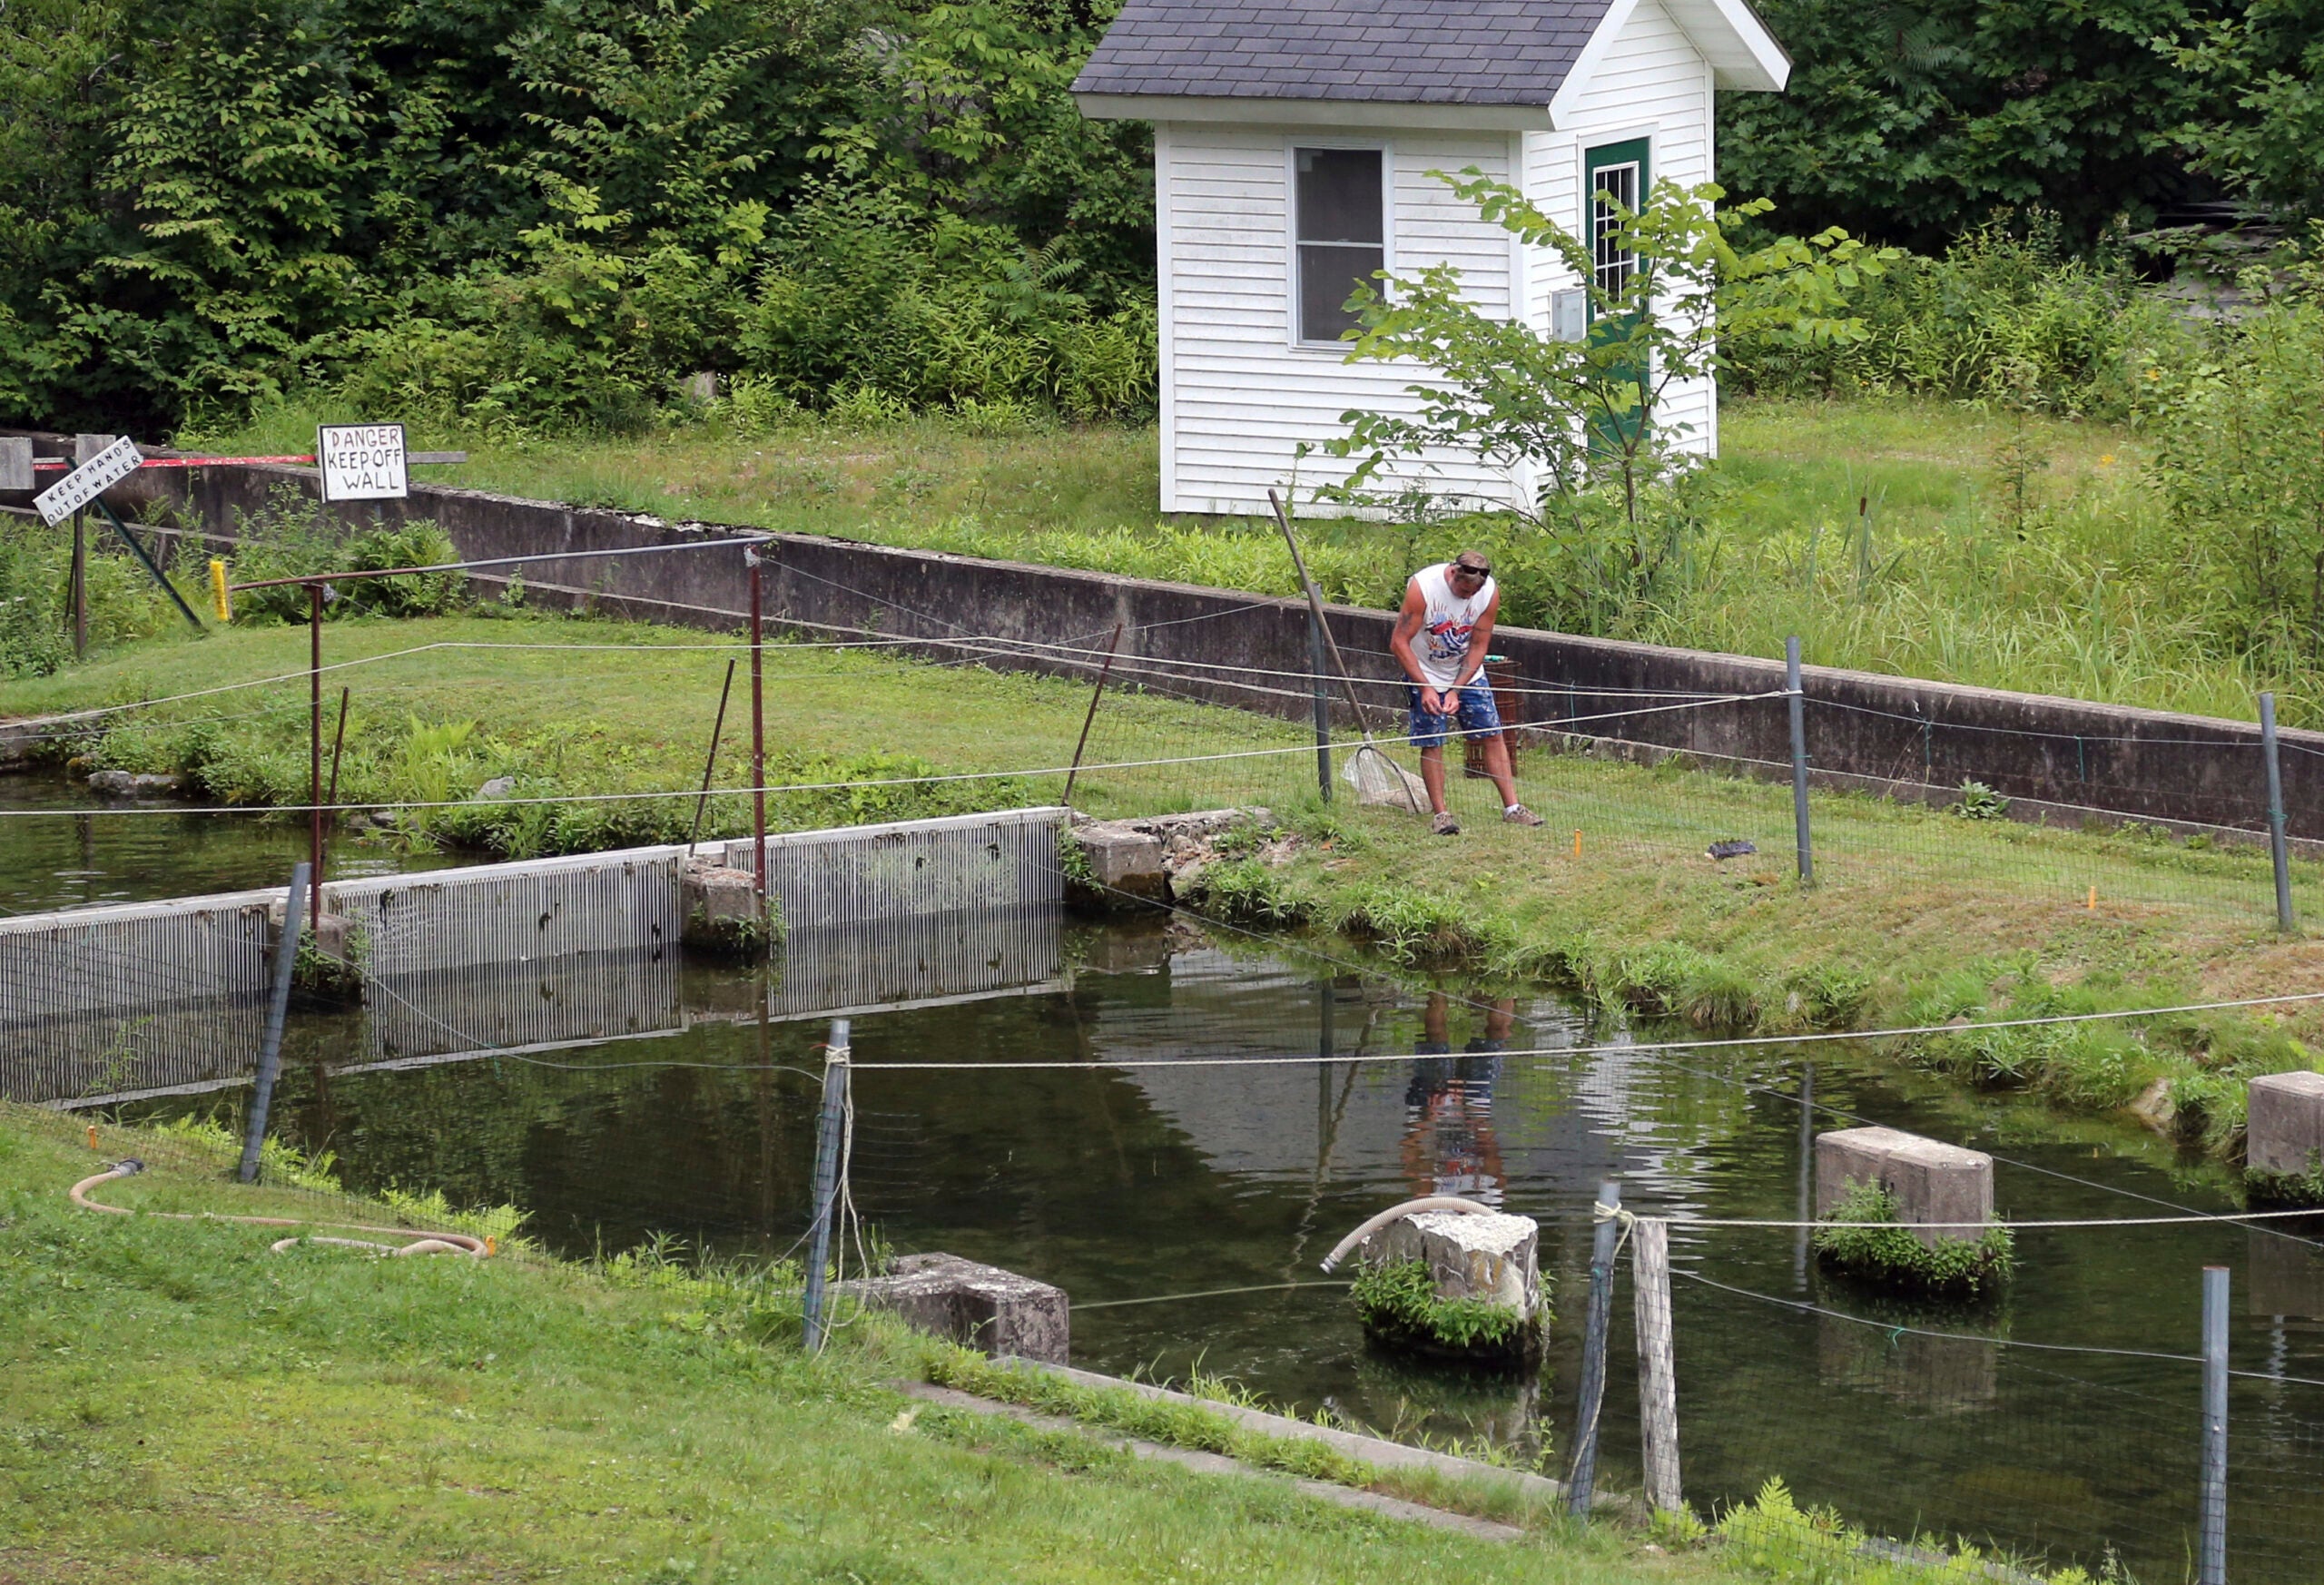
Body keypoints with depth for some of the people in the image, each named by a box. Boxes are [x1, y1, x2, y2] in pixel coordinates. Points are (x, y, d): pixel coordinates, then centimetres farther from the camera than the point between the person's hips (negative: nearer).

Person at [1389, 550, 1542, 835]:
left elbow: (1478, 646, -8)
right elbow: (1399, 643, -22)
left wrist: (1456, 690, -16)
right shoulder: (1422, 587, -26)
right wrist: (1425, 688, -26)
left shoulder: (1489, 592, -17)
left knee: (1493, 736, -1)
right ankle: (1439, 814, 2)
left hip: (1467, 673, 3)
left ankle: (1511, 807, 4)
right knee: (1432, 744, -7)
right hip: (1425, 674, -3)